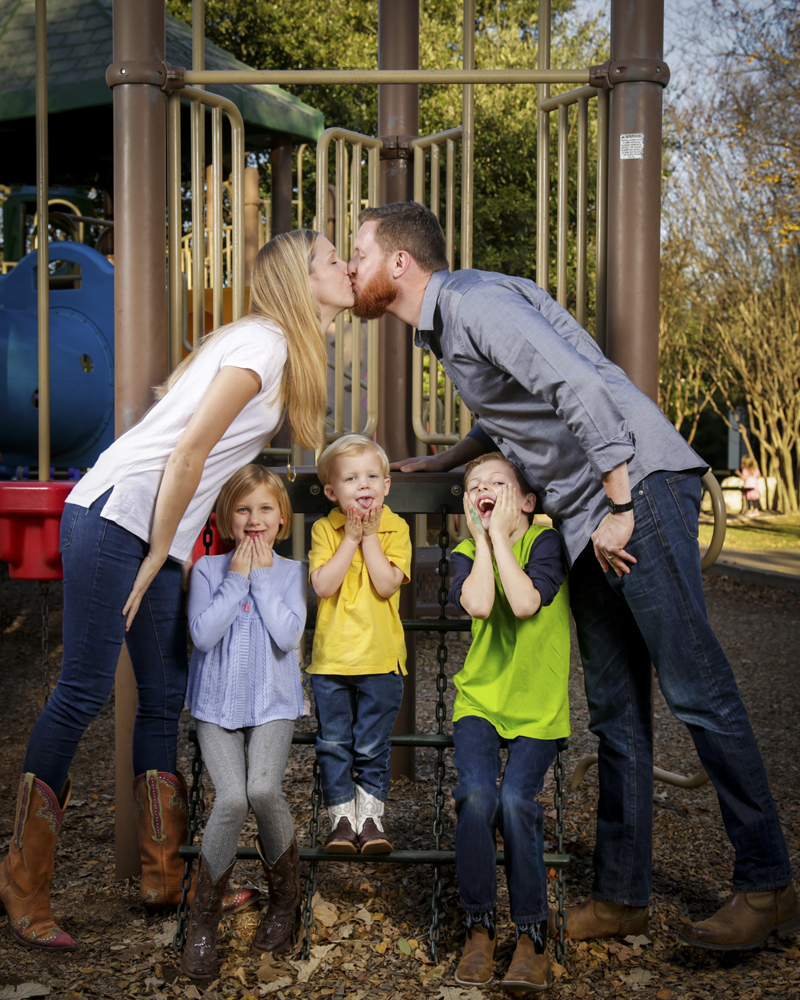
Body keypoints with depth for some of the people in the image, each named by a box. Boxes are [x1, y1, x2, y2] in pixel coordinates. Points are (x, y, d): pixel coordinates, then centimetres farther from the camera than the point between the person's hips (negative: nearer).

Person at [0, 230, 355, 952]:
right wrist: (158, 554, -12)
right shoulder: (264, 340, -10)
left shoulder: (283, 348, 18)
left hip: (159, 535, 9)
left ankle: (166, 878, 16)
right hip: (116, 512, -9)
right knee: (84, 693, -6)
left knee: (166, 699, 8)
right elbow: (189, 447, -16)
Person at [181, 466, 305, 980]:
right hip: (218, 703, 0)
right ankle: (203, 923, -3)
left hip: (273, 704, 0)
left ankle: (287, 896, 2)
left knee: (263, 789, -25)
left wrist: (262, 576, -9)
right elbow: (203, 634, -11)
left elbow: (287, 636, -12)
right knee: (232, 797, -21)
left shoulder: (291, 572, 3)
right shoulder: (208, 569, 2)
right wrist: (237, 577, -10)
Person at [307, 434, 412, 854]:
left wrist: (370, 537, -14)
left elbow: (387, 585, -15)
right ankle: (342, 818, 19)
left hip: (380, 658, -1)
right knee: (333, 744, 7)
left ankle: (370, 816, 19)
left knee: (372, 746, 6)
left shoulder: (395, 529, -2)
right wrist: (351, 539, -15)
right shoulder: (324, 529, -1)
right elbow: (323, 585, -14)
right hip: (331, 658, 1)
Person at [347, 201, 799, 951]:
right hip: (583, 518, 10)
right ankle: (620, 895, 13)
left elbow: (581, 387, -22)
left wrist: (617, 510, -21)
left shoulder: (473, 300, -11)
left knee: (695, 688, -7)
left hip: (637, 484, -10)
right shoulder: (444, 325, 20)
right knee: (615, 708, 8)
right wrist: (437, 465, 35)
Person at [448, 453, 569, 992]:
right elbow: (478, 605, -16)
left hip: (538, 704, -2)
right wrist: (481, 539, -8)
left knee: (517, 801, -22)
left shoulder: (545, 540, -3)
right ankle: (480, 927, -3)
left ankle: (533, 933, -3)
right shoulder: (466, 553, 6)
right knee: (476, 795, -22)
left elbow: (524, 603, -22)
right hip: (480, 699, 2)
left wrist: (500, 534, -14)